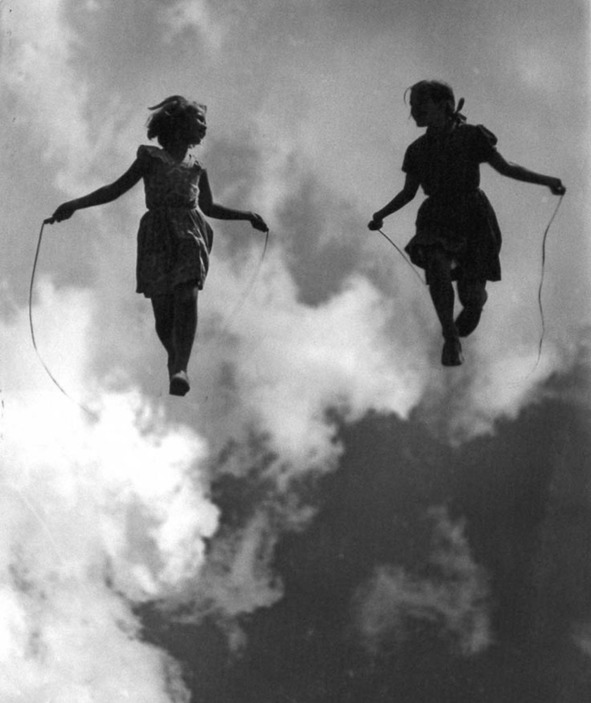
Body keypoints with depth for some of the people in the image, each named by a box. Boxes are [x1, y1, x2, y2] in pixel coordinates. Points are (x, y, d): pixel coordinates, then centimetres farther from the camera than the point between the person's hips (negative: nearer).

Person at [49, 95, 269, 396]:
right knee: (162, 311, -5)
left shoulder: (197, 168, 20)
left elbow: (209, 207, 34)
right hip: (157, 238, -2)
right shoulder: (151, 158, 11)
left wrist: (247, 216, 30)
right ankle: (175, 358, 25)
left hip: (189, 235, 2)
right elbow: (116, 189, 9)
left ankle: (180, 369, -32)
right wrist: (75, 204, -2)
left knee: (187, 297, -22)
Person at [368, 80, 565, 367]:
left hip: (473, 218, -2)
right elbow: (408, 192, 15)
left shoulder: (470, 137, -6)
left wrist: (545, 180, -11)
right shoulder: (418, 150, 5)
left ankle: (477, 298, 36)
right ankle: (450, 338, -13)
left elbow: (505, 167, -1)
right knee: (437, 267, -29)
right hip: (437, 221, 2)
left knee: (470, 296, -6)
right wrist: (382, 214, 4)